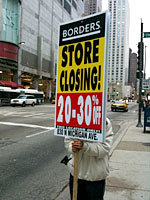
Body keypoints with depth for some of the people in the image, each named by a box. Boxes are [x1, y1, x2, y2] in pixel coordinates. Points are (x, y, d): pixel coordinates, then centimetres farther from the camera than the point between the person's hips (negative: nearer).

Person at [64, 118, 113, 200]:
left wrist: (84, 146, -32)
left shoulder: (105, 123, -13)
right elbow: (67, 140, 3)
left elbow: (104, 148, -19)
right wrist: (72, 147, -20)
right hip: (76, 171, 3)